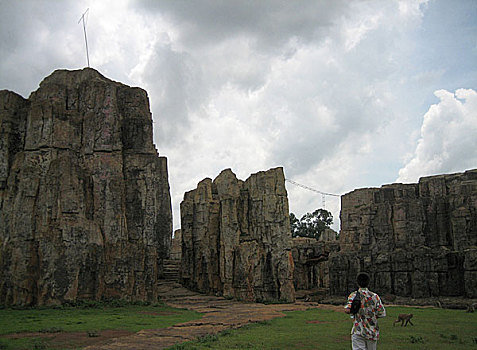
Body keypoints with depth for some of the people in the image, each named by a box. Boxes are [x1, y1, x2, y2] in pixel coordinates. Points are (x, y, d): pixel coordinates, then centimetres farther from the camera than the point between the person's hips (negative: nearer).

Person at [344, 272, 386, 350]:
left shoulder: (353, 295, -5)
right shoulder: (374, 296, 0)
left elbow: (347, 310, -20)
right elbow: (382, 313, -4)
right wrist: (372, 315, 13)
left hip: (358, 331, -2)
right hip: (373, 332, 3)